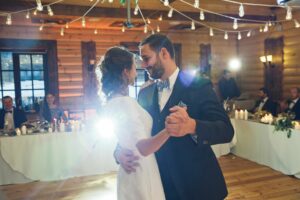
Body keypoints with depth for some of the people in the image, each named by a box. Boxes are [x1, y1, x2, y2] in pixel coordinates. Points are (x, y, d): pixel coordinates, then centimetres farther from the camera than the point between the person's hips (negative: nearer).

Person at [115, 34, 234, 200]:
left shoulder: (199, 86, -11)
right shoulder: (145, 93, 4)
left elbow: (226, 130, -19)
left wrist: (191, 126, -38)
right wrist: (119, 151, -14)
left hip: (196, 184, -4)